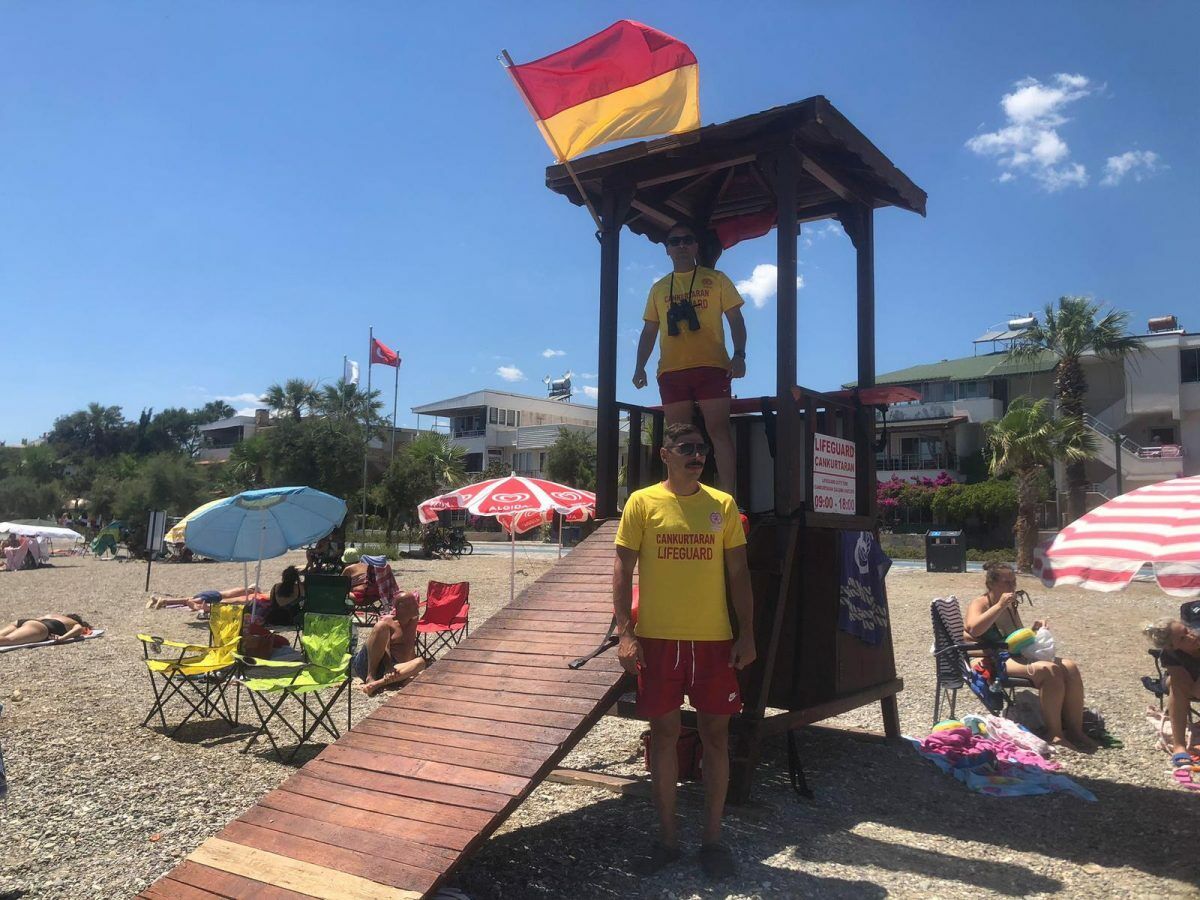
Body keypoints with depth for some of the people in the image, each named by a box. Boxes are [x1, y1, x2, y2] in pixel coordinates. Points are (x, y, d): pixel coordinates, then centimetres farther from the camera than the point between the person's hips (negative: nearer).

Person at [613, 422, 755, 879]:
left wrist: (747, 633, 1)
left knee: (716, 734, 6)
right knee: (664, 732, 7)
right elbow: (622, 570, -1)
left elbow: (739, 573, 7)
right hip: (657, 637, -1)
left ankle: (712, 838, 20)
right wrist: (625, 632, -8)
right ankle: (667, 838, 21)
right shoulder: (642, 502, -1)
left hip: (714, 638, 2)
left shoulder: (723, 504, 5)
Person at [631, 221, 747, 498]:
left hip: (711, 366, -3)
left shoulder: (716, 278, 12)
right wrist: (640, 367, 6)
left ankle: (728, 499, -11)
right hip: (671, 371, 3)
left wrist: (739, 355, -8)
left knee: (719, 431, -9)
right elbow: (649, 331, 19)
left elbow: (735, 319, 7)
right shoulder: (659, 288, 20)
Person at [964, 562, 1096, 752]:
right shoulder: (979, 604, -4)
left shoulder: (1010, 607, 21)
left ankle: (1075, 730, -12)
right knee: (1049, 670, -30)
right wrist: (1000, 605, -24)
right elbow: (973, 629, -26)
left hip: (1017, 655, 9)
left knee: (1070, 667, -12)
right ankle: (1054, 735, -23)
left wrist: (1034, 630, 7)